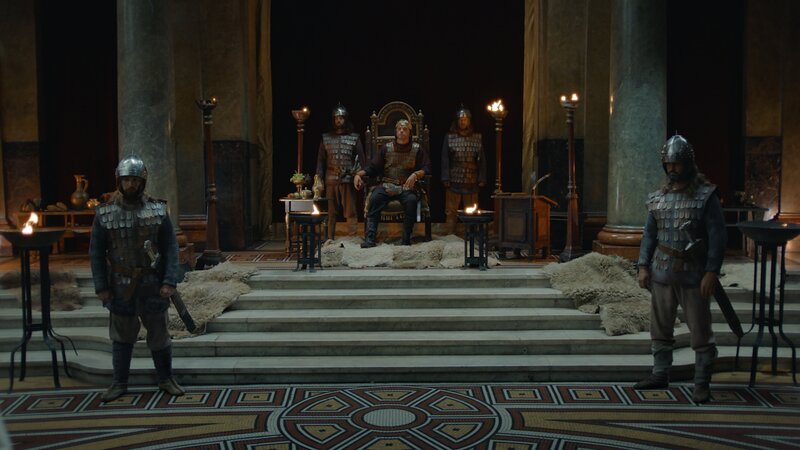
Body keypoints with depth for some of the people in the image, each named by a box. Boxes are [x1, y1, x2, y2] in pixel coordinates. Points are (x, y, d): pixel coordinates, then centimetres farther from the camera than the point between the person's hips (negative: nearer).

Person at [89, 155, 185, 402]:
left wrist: (170, 281, -11)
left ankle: (166, 379, 23)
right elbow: (96, 252, 1)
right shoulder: (105, 213, -2)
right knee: (122, 337, 11)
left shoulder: (158, 210, -3)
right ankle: (120, 383, 25)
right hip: (121, 287, 1)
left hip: (153, 284, 0)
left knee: (159, 334, 8)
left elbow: (170, 248, -4)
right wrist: (101, 287, -4)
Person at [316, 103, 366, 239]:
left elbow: (360, 159, 6)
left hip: (348, 180, -2)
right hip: (331, 180, 2)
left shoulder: (354, 138, 8)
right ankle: (330, 238, 9)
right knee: (331, 212, 4)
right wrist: (319, 175, 1)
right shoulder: (326, 138, 14)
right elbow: (321, 159, 12)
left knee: (350, 212, -3)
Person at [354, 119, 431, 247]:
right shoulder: (386, 148, 16)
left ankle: (406, 239, -25)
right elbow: (372, 167, 12)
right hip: (387, 185, 1)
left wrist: (415, 174, -17)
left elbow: (427, 168, 3)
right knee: (374, 197, -30)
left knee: (411, 200, -35)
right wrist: (359, 174, -5)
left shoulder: (417, 149, 12)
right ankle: (369, 238, -32)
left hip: (407, 186, -1)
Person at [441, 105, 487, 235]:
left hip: (471, 181, 1)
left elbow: (481, 159, 9)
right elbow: (445, 159, 3)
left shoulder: (477, 137, 9)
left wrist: (482, 178, 1)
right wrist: (445, 178, -5)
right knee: (451, 212, 0)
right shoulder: (449, 137, 5)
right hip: (454, 181, -1)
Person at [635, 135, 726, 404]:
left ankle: (702, 384, 14)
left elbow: (717, 237, -9)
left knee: (700, 331, 2)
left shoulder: (705, 195, -6)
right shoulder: (658, 198, 8)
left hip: (693, 275, -5)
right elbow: (649, 234, 12)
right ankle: (660, 374, 25)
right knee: (660, 328, 12)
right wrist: (643, 266, 4)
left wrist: (712, 272, -15)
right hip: (662, 273, 5)